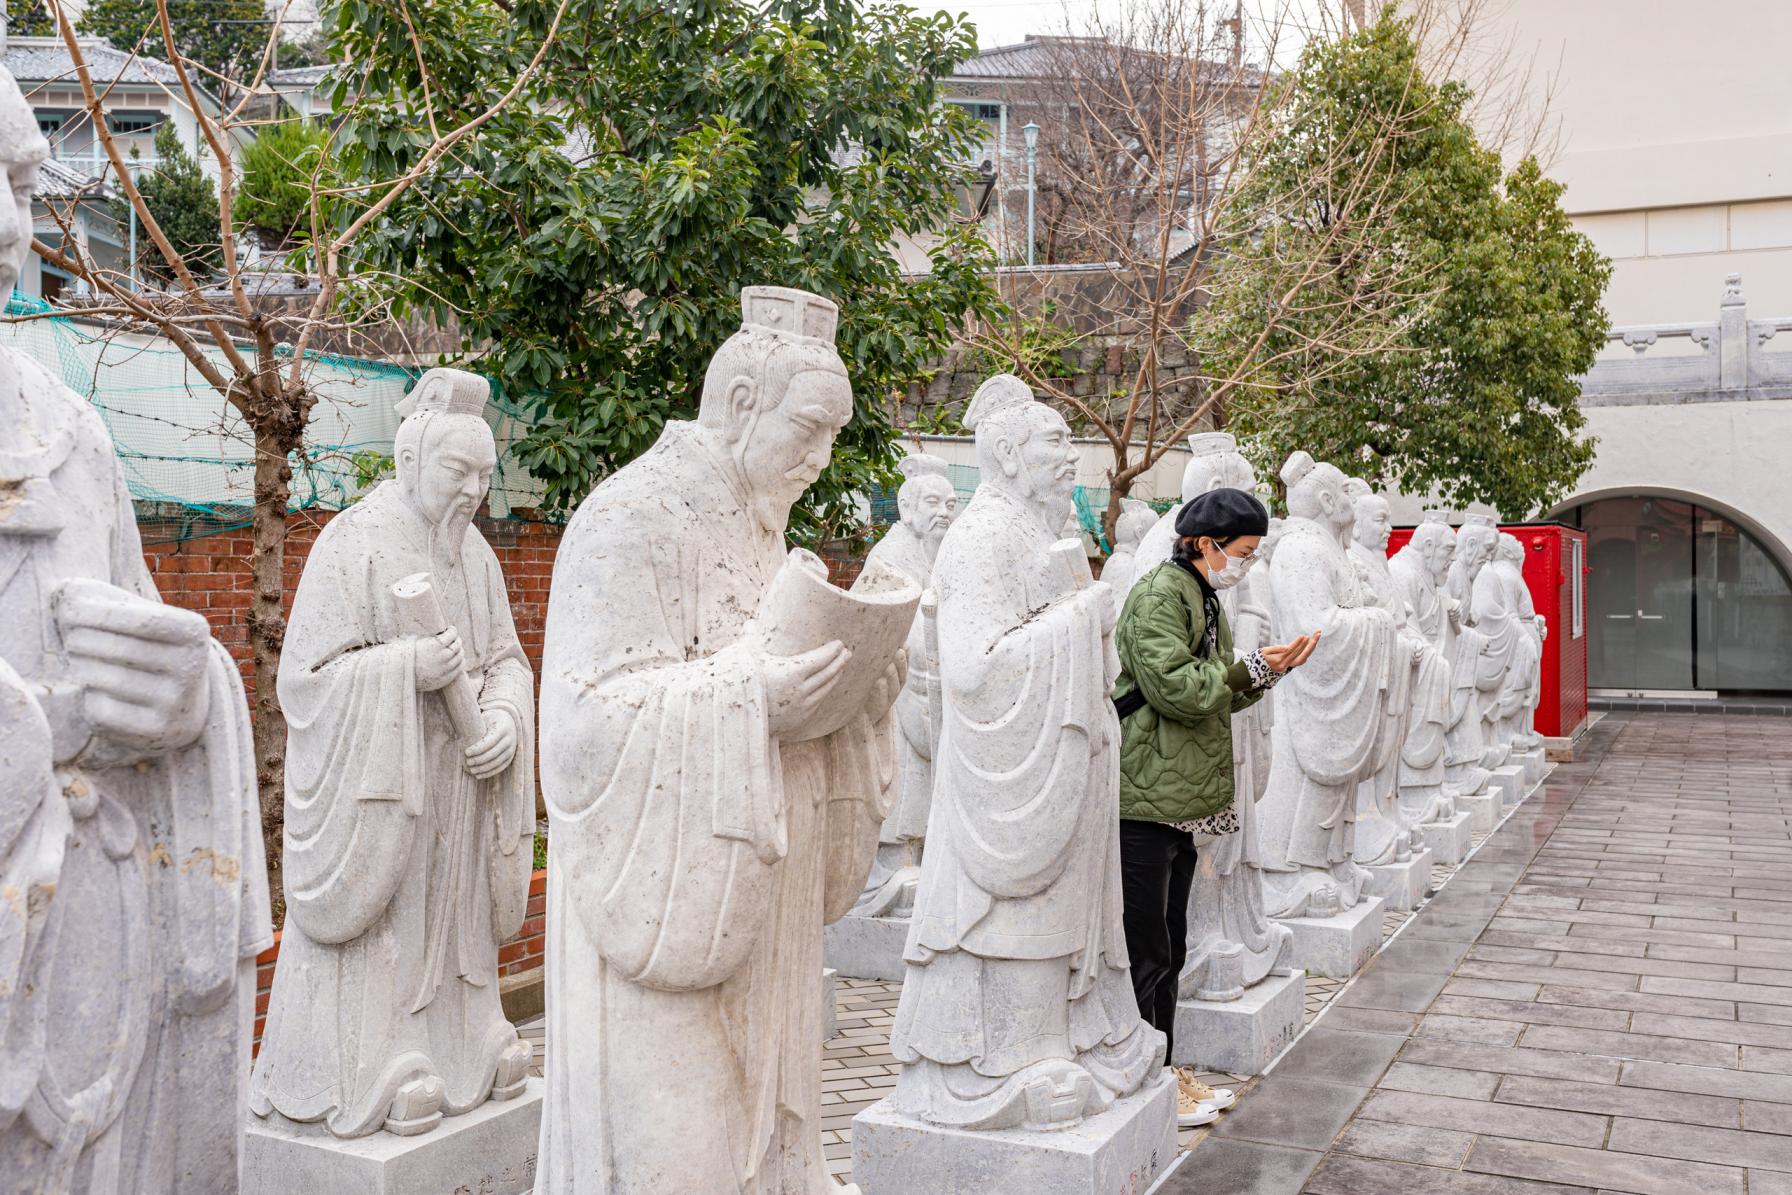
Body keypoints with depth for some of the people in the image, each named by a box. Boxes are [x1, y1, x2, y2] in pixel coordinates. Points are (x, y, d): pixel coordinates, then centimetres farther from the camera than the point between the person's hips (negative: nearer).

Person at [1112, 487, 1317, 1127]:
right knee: (1145, 951, -3)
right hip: (1144, 799, -10)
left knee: (1168, 948, 15)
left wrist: (1266, 671, 5)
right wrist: (1251, 669, -15)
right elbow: (1175, 688, -21)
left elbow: (1217, 696, 20)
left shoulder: (1202, 598, 19)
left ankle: (1164, 1072, 25)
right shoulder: (1158, 595, -12)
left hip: (1183, 800, 10)